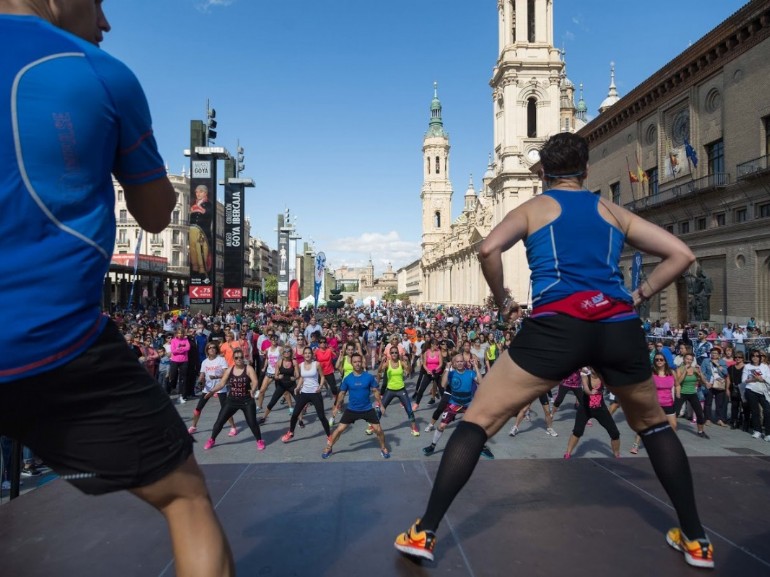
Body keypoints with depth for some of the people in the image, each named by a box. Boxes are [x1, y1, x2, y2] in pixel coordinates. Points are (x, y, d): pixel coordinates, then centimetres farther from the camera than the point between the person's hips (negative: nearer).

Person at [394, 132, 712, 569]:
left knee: (478, 420, 6)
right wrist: (639, 297, 22)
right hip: (619, 327, 4)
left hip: (556, 326, -3)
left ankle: (424, 533, 4)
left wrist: (503, 303, 7)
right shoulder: (614, 211, 23)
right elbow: (682, 255, 19)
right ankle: (696, 540, 33)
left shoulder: (532, 208, 15)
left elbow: (489, 249, -5)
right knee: (653, 425, 29)